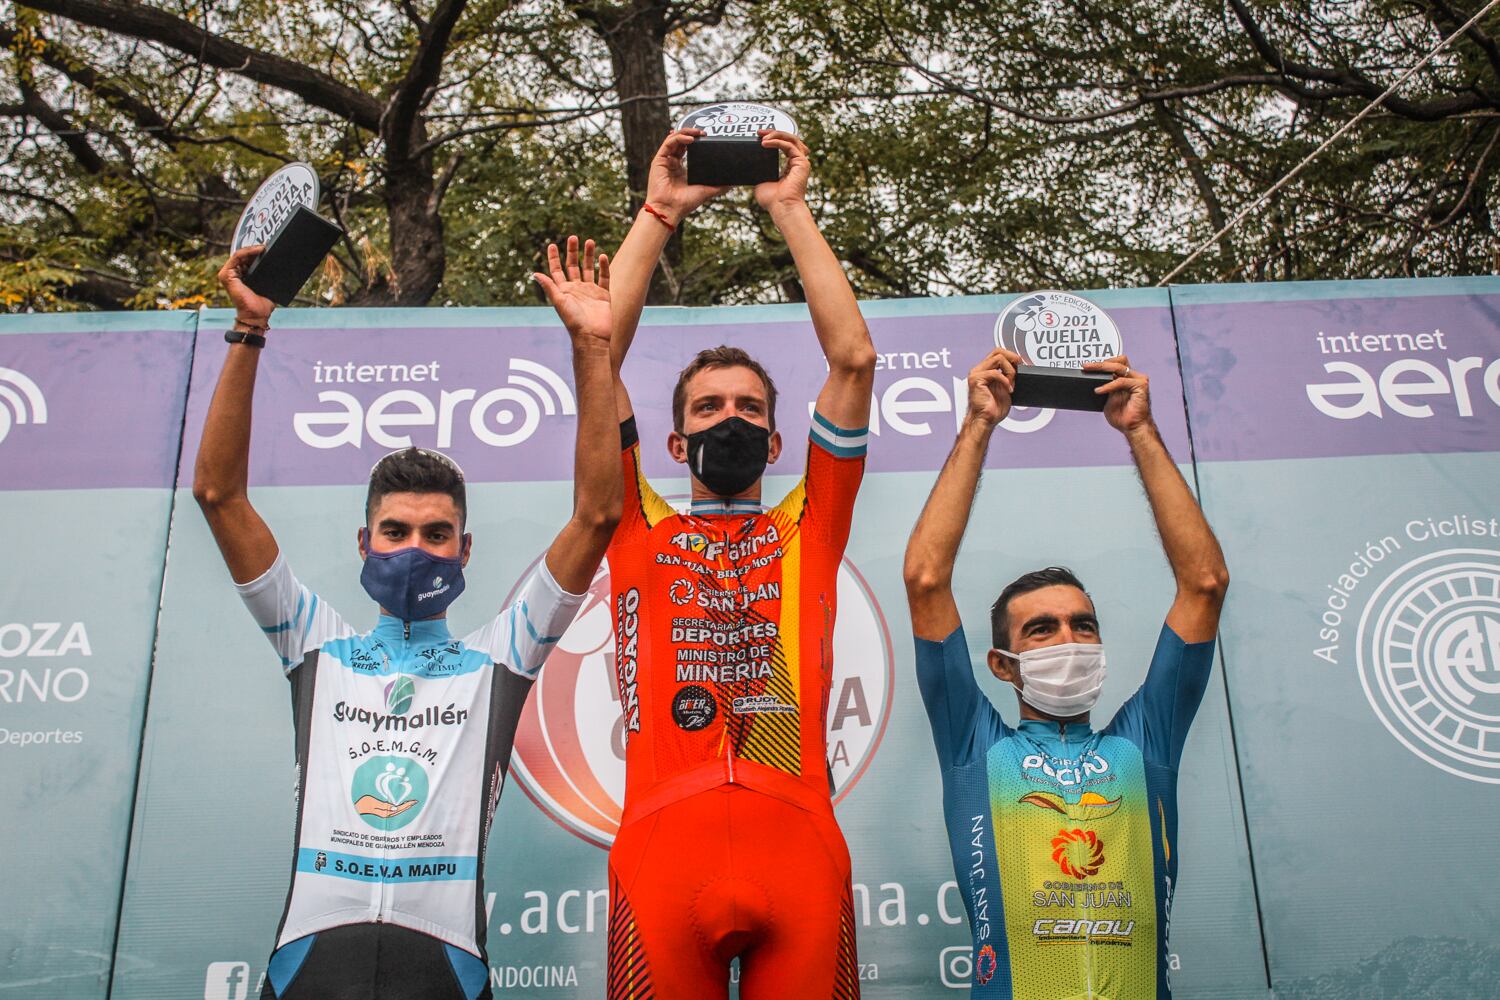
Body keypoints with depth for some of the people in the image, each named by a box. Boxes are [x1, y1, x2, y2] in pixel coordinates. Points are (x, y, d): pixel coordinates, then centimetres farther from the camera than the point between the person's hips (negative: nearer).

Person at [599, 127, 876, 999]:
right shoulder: (639, 528, 19)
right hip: (665, 843, 0)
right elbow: (597, 357, 12)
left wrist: (791, 209, 18)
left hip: (798, 841, 1)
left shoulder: (808, 527, 20)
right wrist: (659, 212, 17)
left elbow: (854, 357, 14)